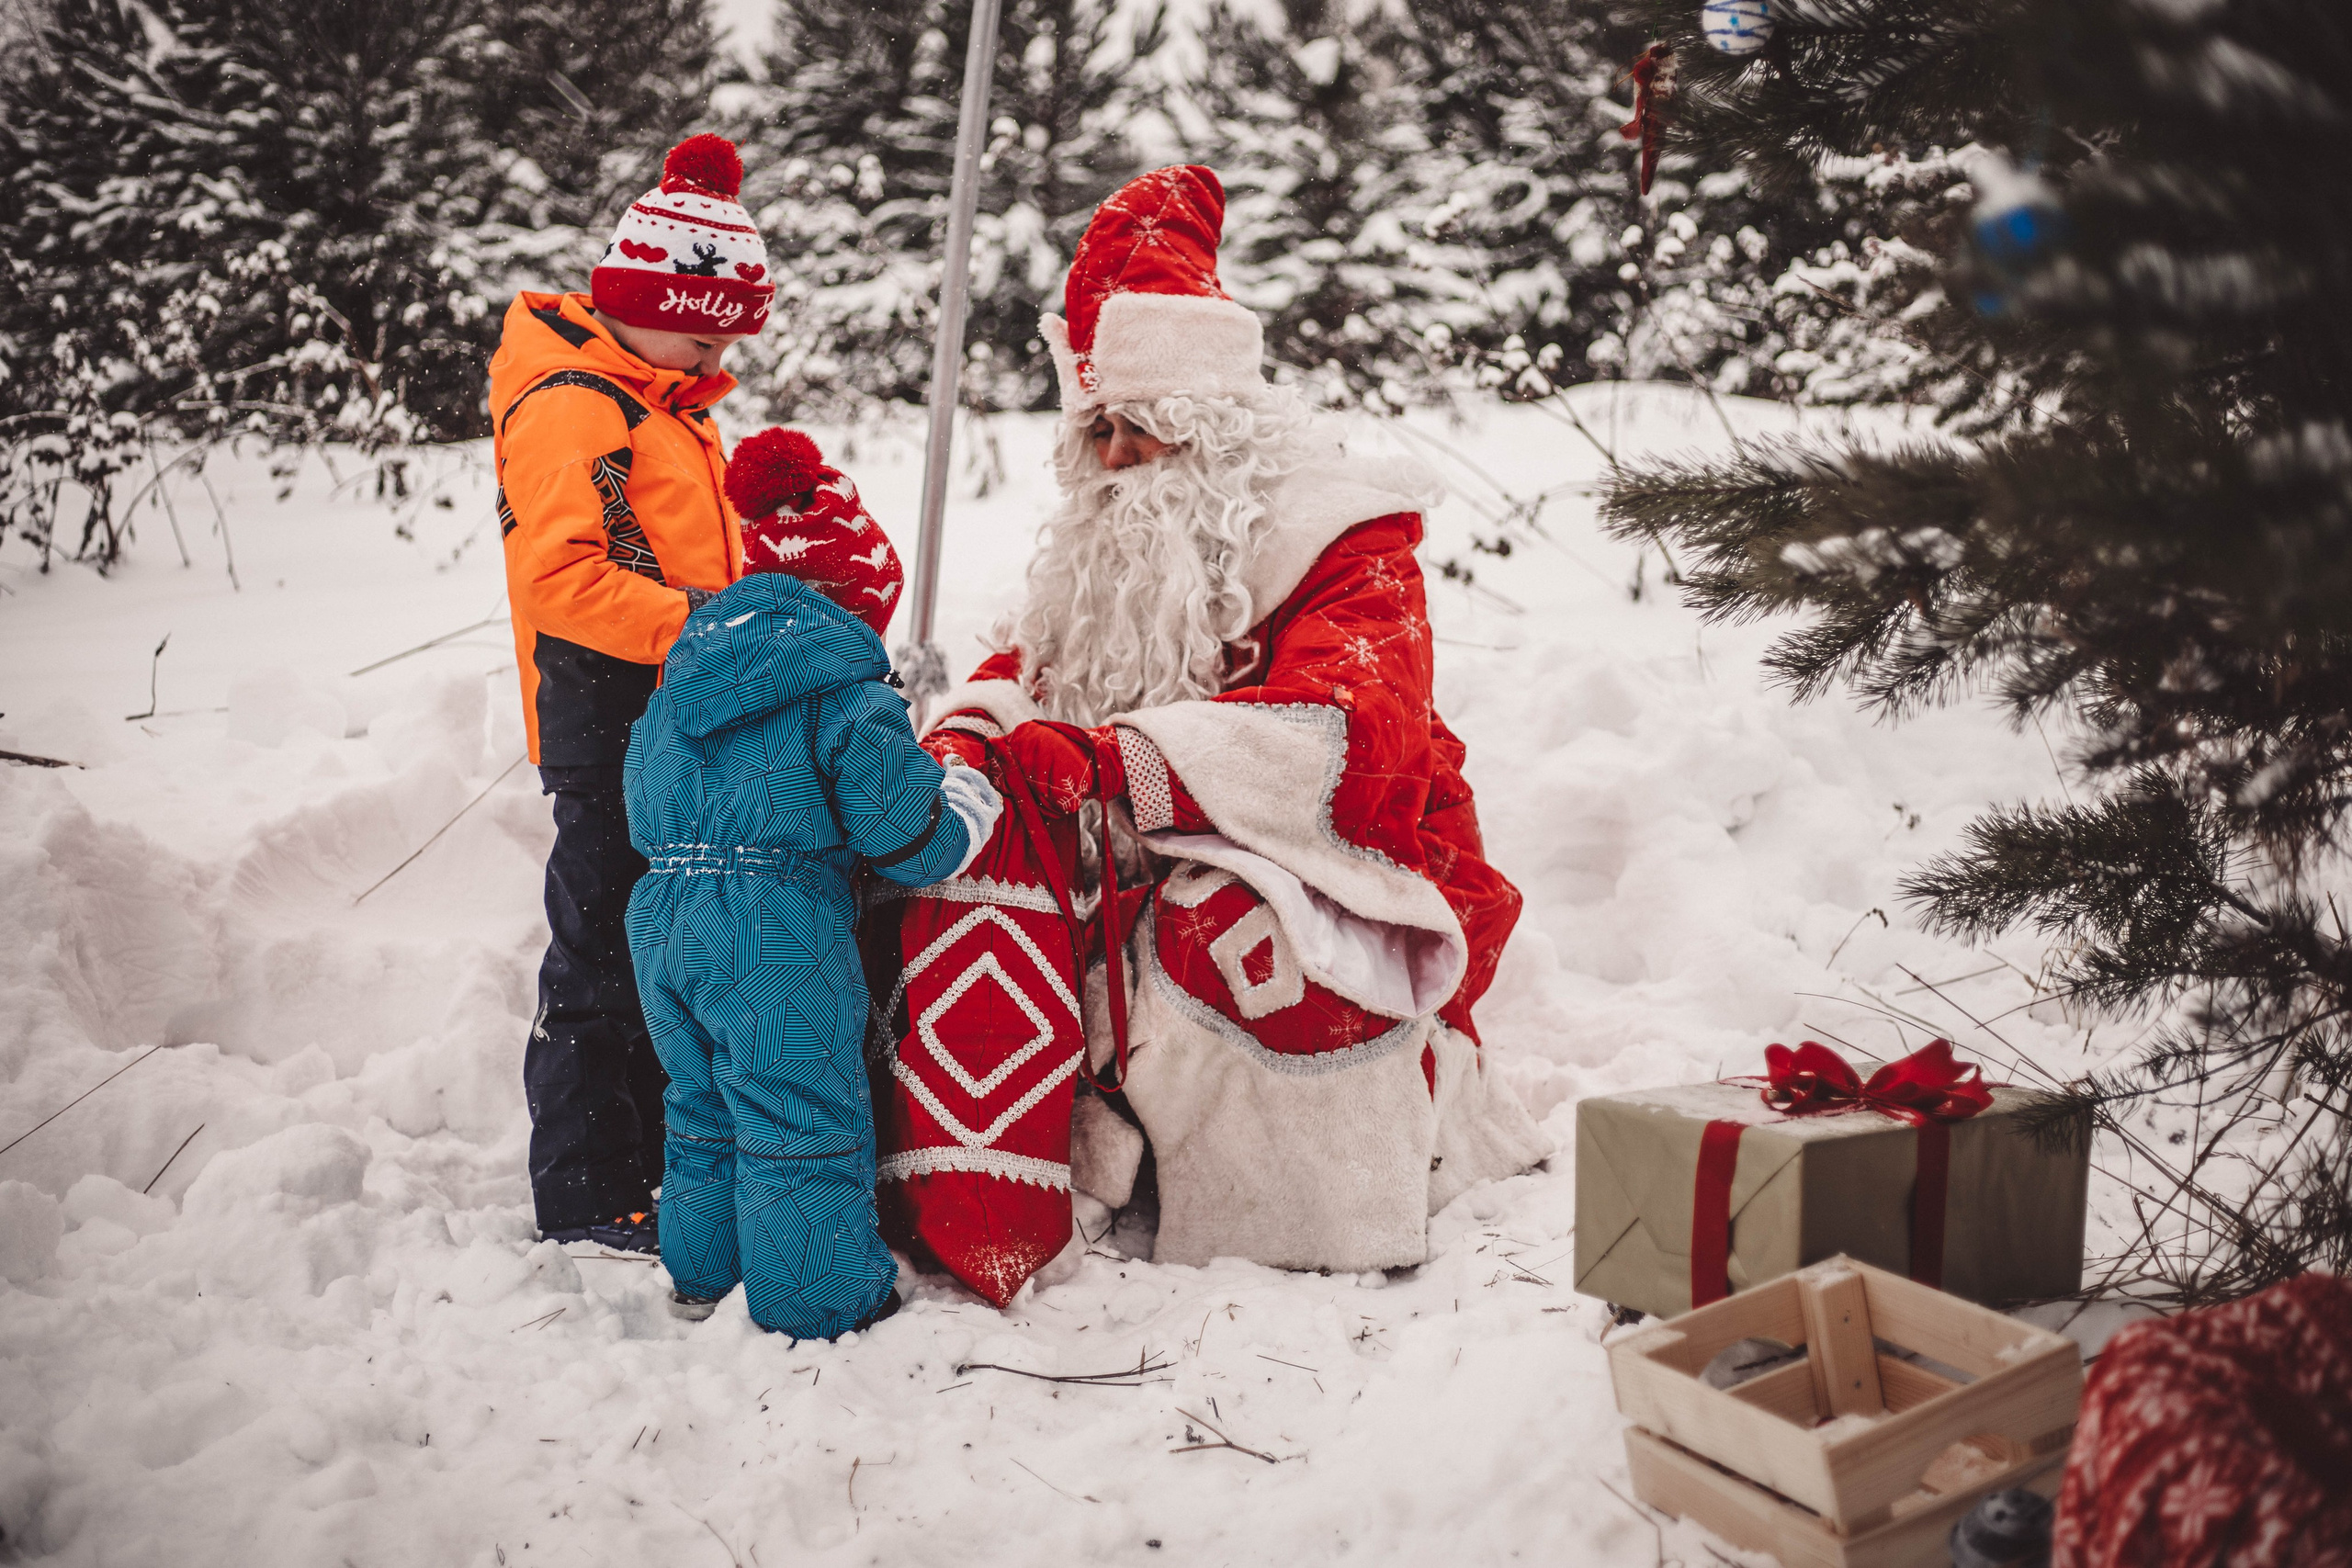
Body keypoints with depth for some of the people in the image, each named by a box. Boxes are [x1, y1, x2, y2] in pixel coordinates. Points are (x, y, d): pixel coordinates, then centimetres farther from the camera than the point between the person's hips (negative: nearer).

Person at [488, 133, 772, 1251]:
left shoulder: (667, 412, 20)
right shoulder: (573, 408, -12)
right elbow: (558, 575, -25)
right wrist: (692, 625, -30)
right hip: (611, 730, -10)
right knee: (607, 958, -4)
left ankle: (651, 1161, 28)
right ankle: (585, 1200, 5)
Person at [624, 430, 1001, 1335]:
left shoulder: (676, 680, 15)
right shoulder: (846, 694, -8)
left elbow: (643, 817, 23)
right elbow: (912, 844, -10)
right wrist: (968, 800, 10)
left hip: (661, 920, 7)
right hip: (777, 932, -7)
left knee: (704, 1111, 22)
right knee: (803, 1124, 3)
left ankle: (703, 1277, 33)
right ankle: (820, 1308, 10)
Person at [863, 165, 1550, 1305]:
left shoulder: (1346, 544, -8)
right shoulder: (1118, 546, 15)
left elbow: (1345, 730, -25)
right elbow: (1027, 664, 11)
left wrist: (1111, 758, -36)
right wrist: (967, 741, -16)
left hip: (1338, 877, -6)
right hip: (1151, 866, 6)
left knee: (1215, 929, -37)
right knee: (977, 850, -17)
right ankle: (971, 1214, -17)